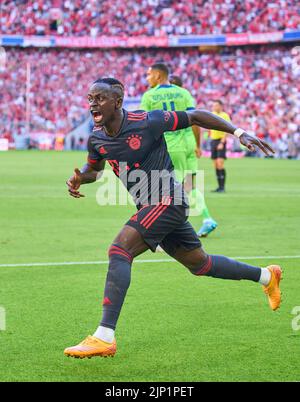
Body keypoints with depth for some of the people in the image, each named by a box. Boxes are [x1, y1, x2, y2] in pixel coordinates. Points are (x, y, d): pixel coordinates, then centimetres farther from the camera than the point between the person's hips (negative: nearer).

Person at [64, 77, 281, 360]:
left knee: (119, 251, -24)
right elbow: (94, 168, 22)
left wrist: (240, 133, -11)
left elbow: (196, 117, -8)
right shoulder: (97, 138, 1)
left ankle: (104, 338, -28)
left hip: (167, 202, -8)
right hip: (149, 207, 8)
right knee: (199, 264, 19)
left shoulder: (147, 122, -18)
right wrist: (79, 178, -3)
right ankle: (266, 276, 41)